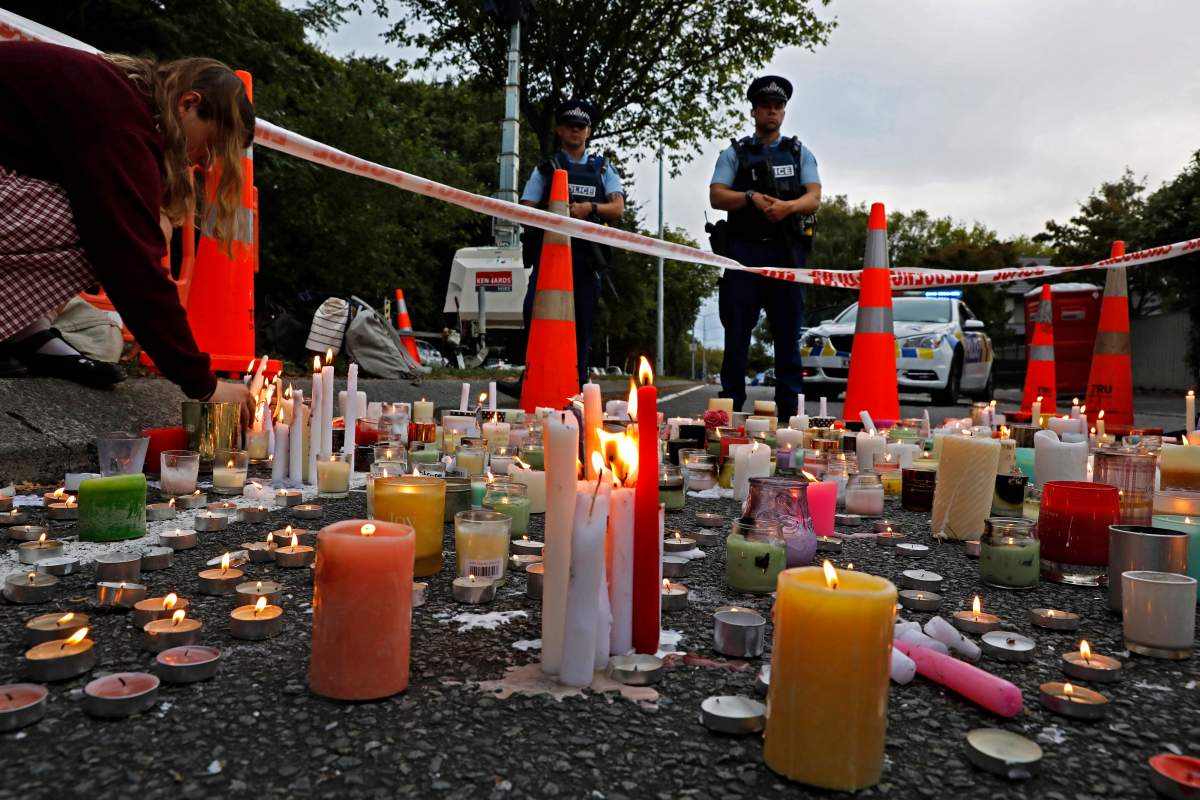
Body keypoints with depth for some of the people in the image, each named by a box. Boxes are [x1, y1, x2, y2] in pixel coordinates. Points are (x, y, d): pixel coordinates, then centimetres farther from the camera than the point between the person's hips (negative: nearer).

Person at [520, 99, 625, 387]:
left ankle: (578, 385, 8)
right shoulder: (545, 169, 15)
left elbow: (618, 209, 3)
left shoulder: (603, 169, 18)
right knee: (536, 314, -16)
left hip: (586, 258, 1)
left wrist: (590, 208, -16)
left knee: (582, 324, 2)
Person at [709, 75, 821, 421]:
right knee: (736, 332, -2)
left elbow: (814, 199, 3)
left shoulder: (799, 153, 16)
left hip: (786, 251, 1)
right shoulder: (735, 153, 13)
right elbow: (716, 197, -1)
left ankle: (789, 410, 6)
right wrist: (752, 198, -18)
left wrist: (788, 206, -18)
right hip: (744, 250, -1)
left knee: (788, 334, 1)